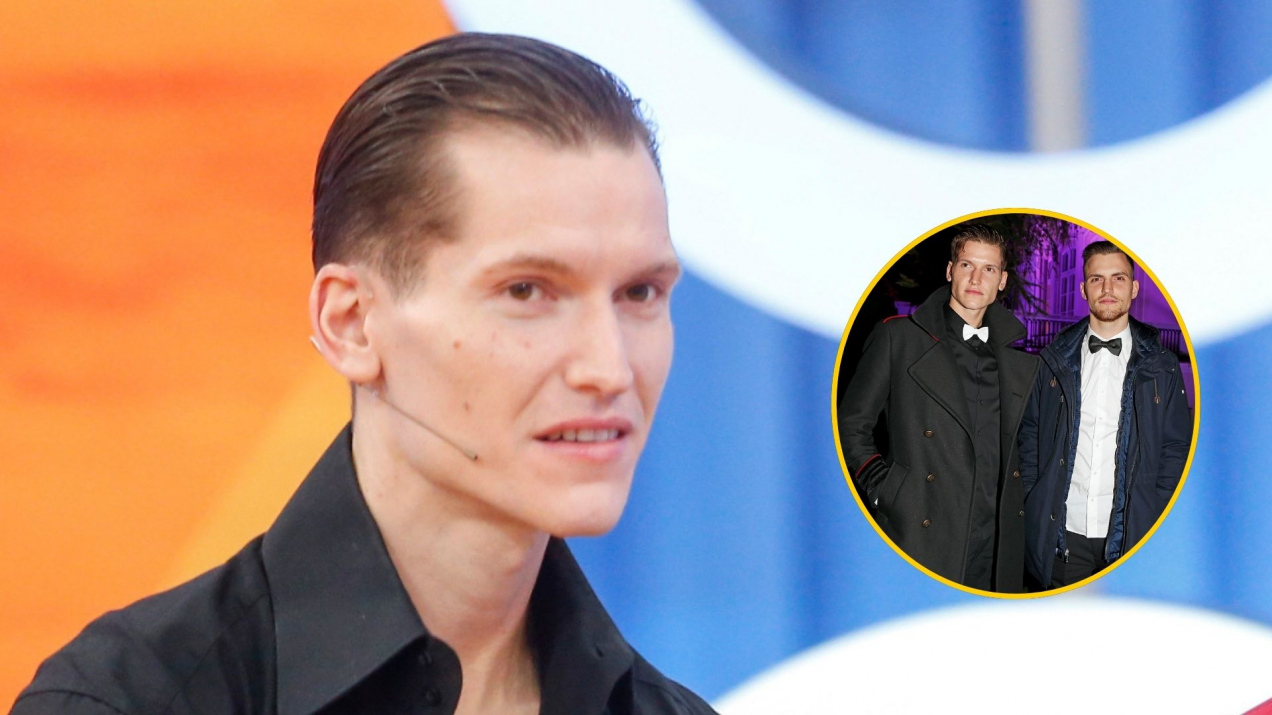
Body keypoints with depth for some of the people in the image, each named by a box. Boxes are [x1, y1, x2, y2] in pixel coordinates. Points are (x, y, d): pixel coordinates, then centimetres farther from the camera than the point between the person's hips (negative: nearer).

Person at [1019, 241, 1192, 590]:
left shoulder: (1161, 367, 4)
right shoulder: (1055, 361, 7)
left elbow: (1176, 448, 6)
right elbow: (1030, 434, 12)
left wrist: (1160, 522, -2)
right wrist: (1029, 506, 4)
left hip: (1133, 535, -1)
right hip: (1062, 534, 1)